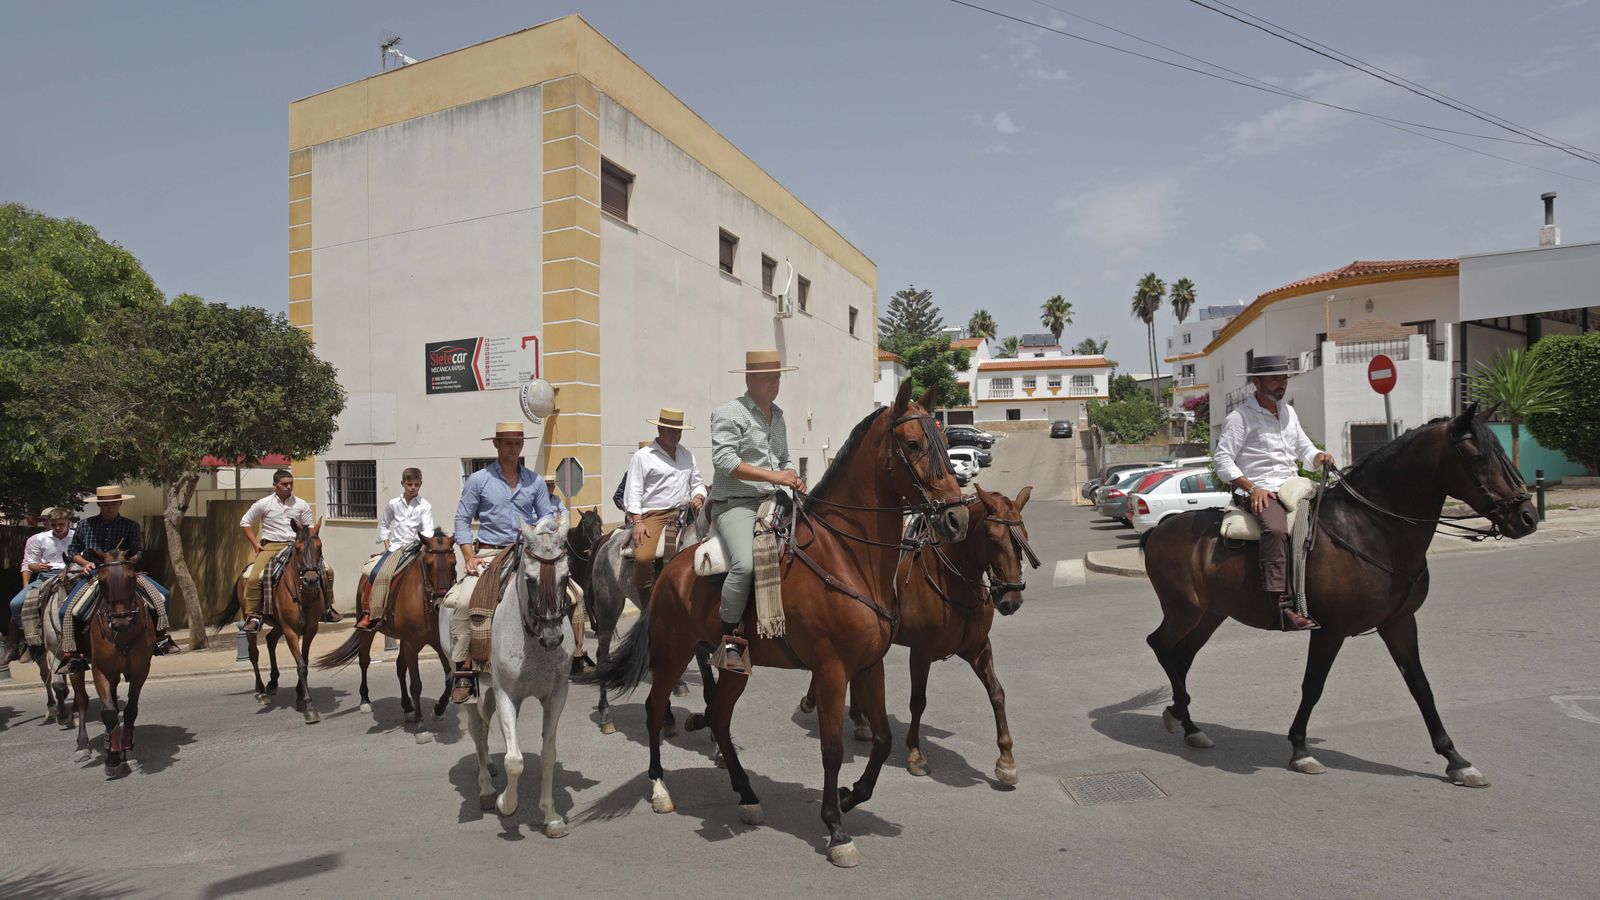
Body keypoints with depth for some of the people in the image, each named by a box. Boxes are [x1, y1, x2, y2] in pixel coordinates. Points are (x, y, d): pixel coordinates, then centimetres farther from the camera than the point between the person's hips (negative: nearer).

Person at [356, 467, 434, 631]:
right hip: (394, 547, 3)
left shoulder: (424, 506, 1)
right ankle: (367, 613, -7)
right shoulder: (394, 504, 10)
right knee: (374, 573, -17)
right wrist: (386, 544, 10)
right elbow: (383, 524, 21)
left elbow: (427, 529, -10)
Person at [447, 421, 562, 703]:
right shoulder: (479, 480, 3)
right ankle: (464, 669, -13)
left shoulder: (535, 481, 9)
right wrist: (469, 558, -8)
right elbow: (462, 520, 3)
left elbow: (546, 519, 11)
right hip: (489, 554, -2)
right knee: (463, 603, -25)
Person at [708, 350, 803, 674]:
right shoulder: (729, 413, -3)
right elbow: (724, 460, -14)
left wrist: (793, 478, 7)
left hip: (773, 501, 8)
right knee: (745, 563, -30)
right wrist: (773, 476, -18)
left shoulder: (778, 416, 22)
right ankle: (730, 640, -18)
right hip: (736, 503, -8)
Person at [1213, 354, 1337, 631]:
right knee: (1276, 528, -35)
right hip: (1257, 493, -8)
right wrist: (1252, 488, -19)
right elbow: (1223, 461, -8)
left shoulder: (1289, 412, 21)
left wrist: (1320, 457, 1)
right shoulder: (1240, 416, -2)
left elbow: (1305, 451, 26)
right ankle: (1283, 604, -43)